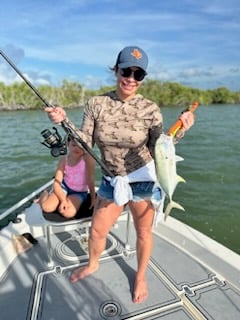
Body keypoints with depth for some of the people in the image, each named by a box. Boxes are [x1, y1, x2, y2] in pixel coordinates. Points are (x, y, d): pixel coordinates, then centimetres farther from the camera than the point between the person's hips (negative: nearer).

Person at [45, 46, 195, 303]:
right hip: (111, 181, 3)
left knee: (143, 232, 15)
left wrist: (178, 131, -22)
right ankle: (92, 264, 53)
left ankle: (140, 276, 46)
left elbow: (158, 150, -8)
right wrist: (64, 122, -17)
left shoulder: (150, 109, -12)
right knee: (97, 230, 18)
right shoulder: (96, 104, -6)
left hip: (143, 179, -2)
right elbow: (85, 143, -5)